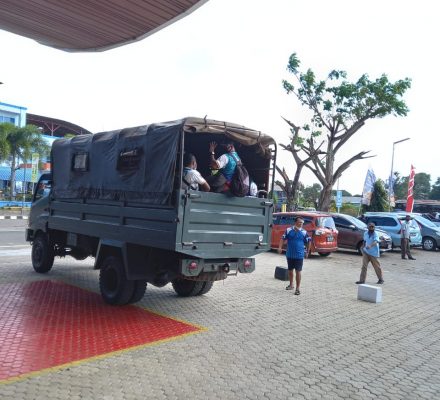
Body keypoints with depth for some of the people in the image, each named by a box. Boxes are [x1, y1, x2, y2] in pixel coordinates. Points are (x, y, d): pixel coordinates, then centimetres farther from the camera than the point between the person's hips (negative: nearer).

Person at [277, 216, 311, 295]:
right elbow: (283, 239, 1)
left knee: (298, 272, -1)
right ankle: (291, 285, 34)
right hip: (289, 255, 2)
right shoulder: (289, 230, -2)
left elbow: (308, 242, 7)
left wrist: (307, 252, 8)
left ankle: (298, 288, 6)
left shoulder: (304, 232, -4)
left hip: (299, 255, -2)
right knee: (290, 270, 16)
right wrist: (280, 247, -12)